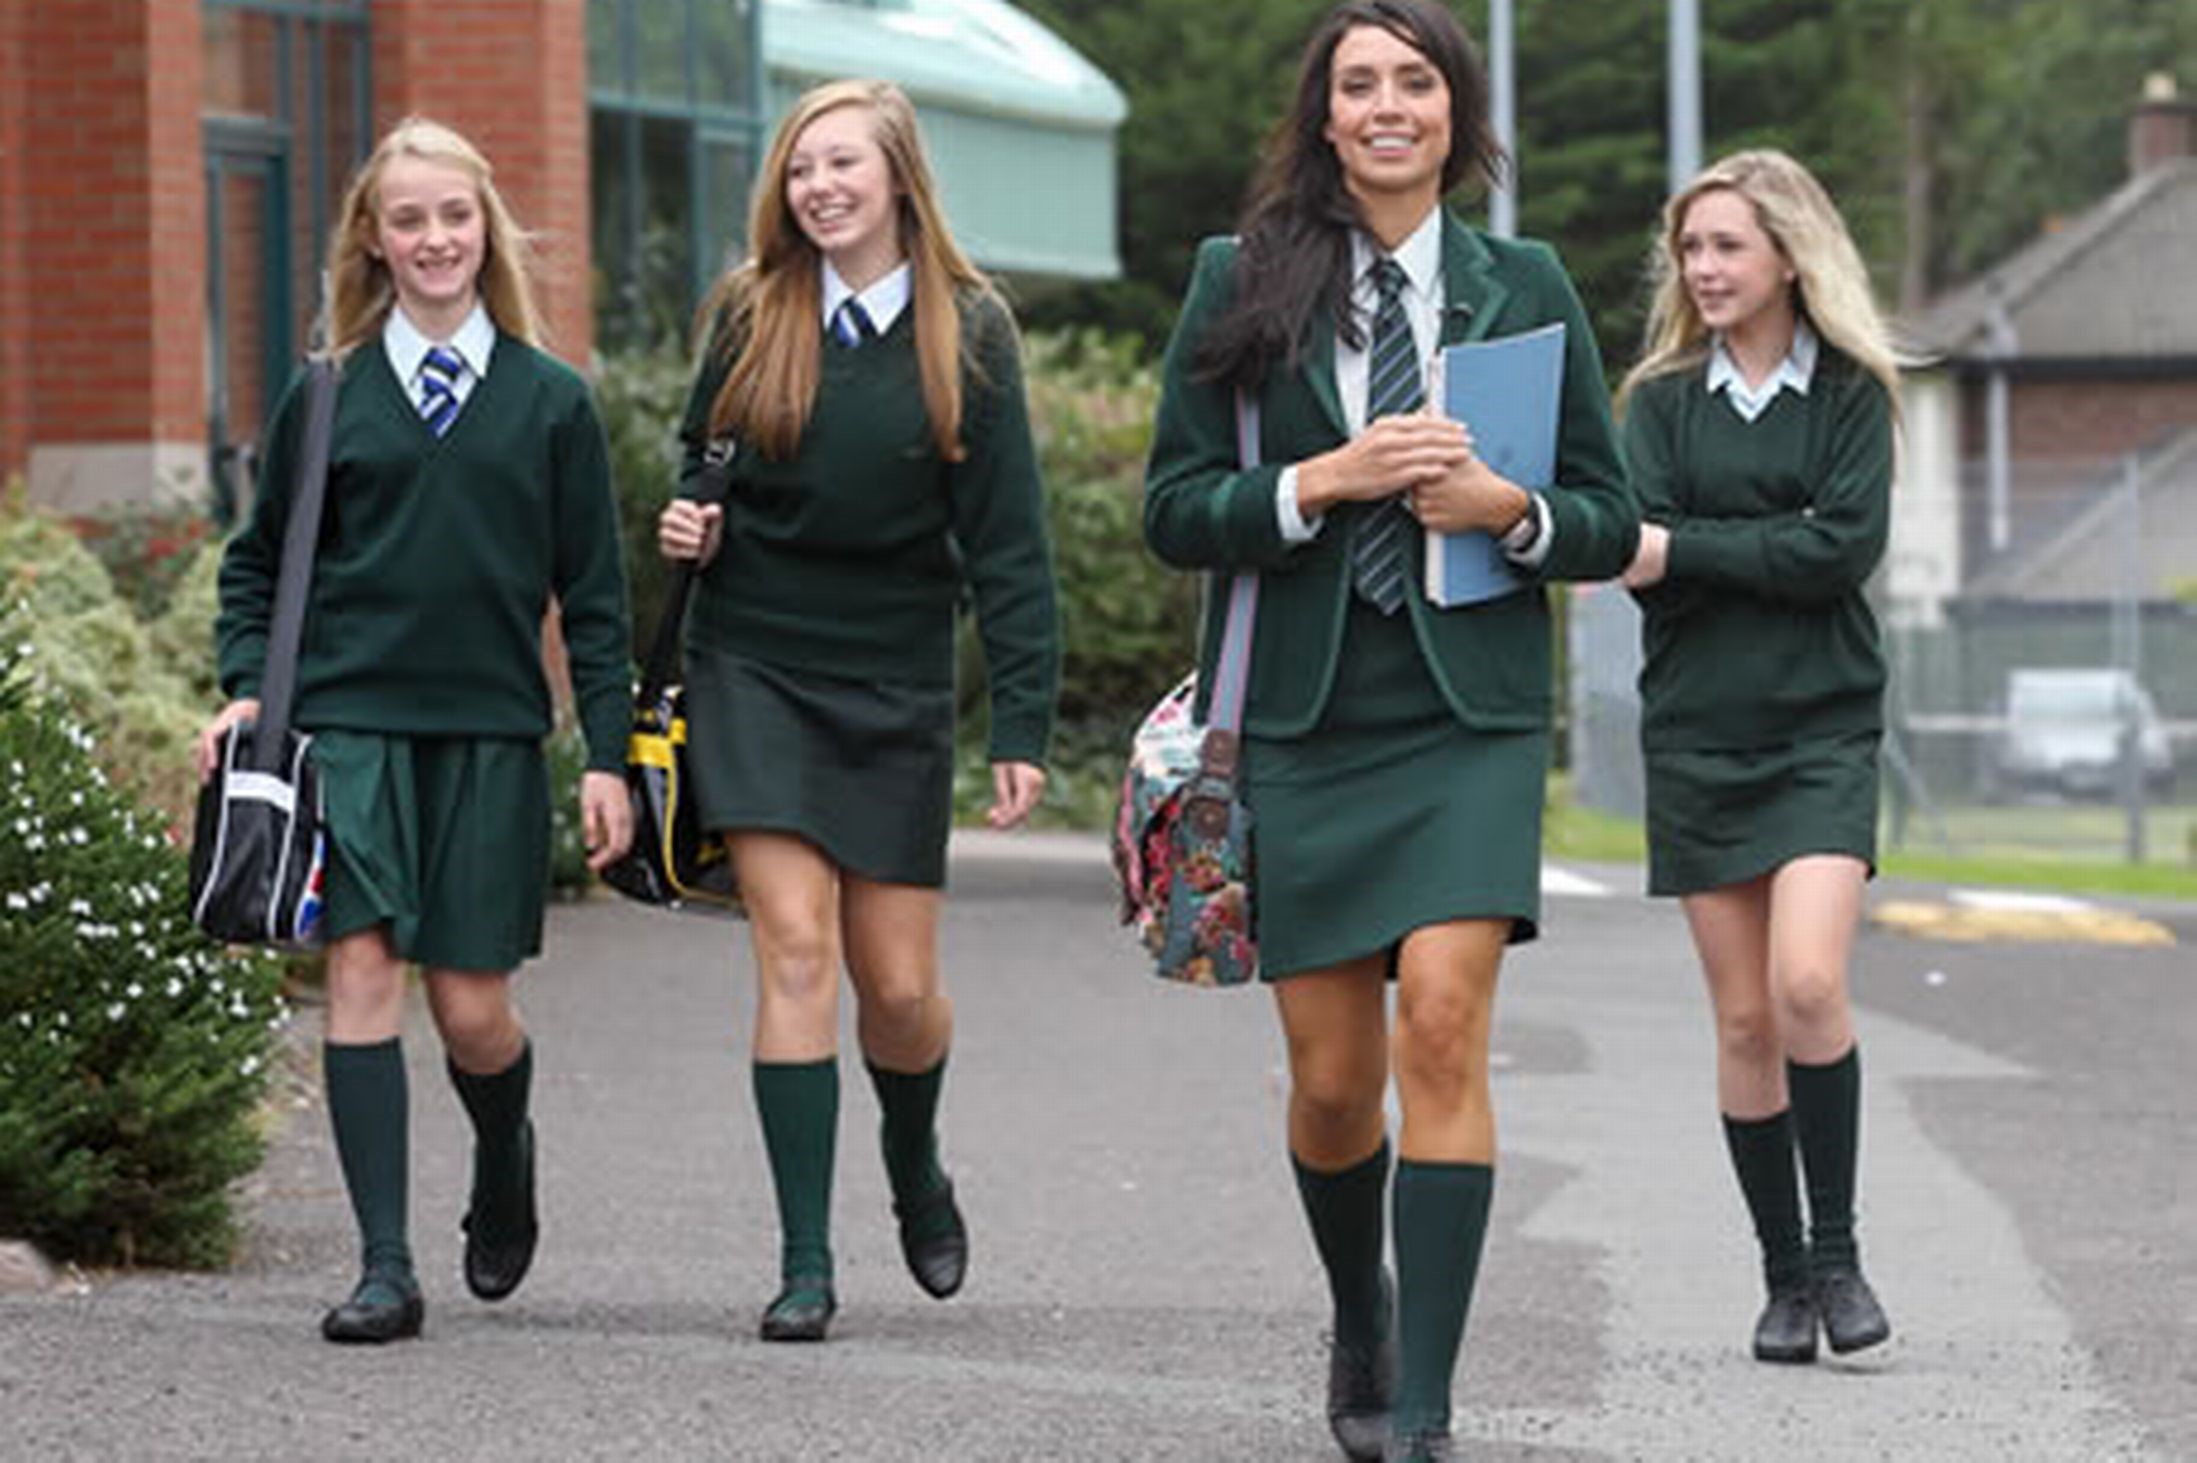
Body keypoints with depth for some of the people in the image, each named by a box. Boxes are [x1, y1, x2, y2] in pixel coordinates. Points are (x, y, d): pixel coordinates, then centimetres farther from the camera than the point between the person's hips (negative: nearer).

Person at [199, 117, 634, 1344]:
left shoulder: (551, 402, 5)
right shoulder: (327, 396, 6)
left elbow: (594, 597, 7)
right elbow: (259, 560, 15)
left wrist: (608, 757, 2)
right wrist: (246, 690, 1)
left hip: (493, 734, 0)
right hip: (350, 723, 0)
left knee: (473, 1006, 0)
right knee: (363, 972, -11)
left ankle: (506, 1157, 34)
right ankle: (386, 1268, -9)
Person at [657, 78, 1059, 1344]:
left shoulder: (966, 333, -4)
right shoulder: (750, 315, 1)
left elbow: (1007, 541, -5)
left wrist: (1024, 727, -9)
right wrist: (694, 530, -8)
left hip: (896, 684, 0)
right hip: (756, 669, 1)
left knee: (900, 987, 3)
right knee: (795, 952, -11)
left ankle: (917, 1170, 36)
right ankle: (807, 1264, -8)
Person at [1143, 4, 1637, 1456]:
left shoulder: (1524, 285, 8)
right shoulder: (1240, 283, 5)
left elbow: (1612, 520, 10)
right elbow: (1175, 508, 2)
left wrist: (1506, 508, -10)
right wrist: (1325, 483, -13)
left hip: (1471, 710, -1)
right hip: (1303, 720, 1)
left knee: (1445, 1021, -17)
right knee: (1333, 1076, 4)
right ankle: (1361, 1323, 34)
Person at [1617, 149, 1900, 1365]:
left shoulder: (1850, 393, 4)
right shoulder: (1662, 399, 9)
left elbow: (1849, 544, -11)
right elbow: (1644, 559, -5)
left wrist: (1688, 551, -12)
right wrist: (1776, 550, -18)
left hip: (1822, 730, -2)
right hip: (1698, 736, 2)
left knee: (1808, 984, -19)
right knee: (1744, 1017, 3)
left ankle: (1836, 1249, -5)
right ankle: (1785, 1276, 12)